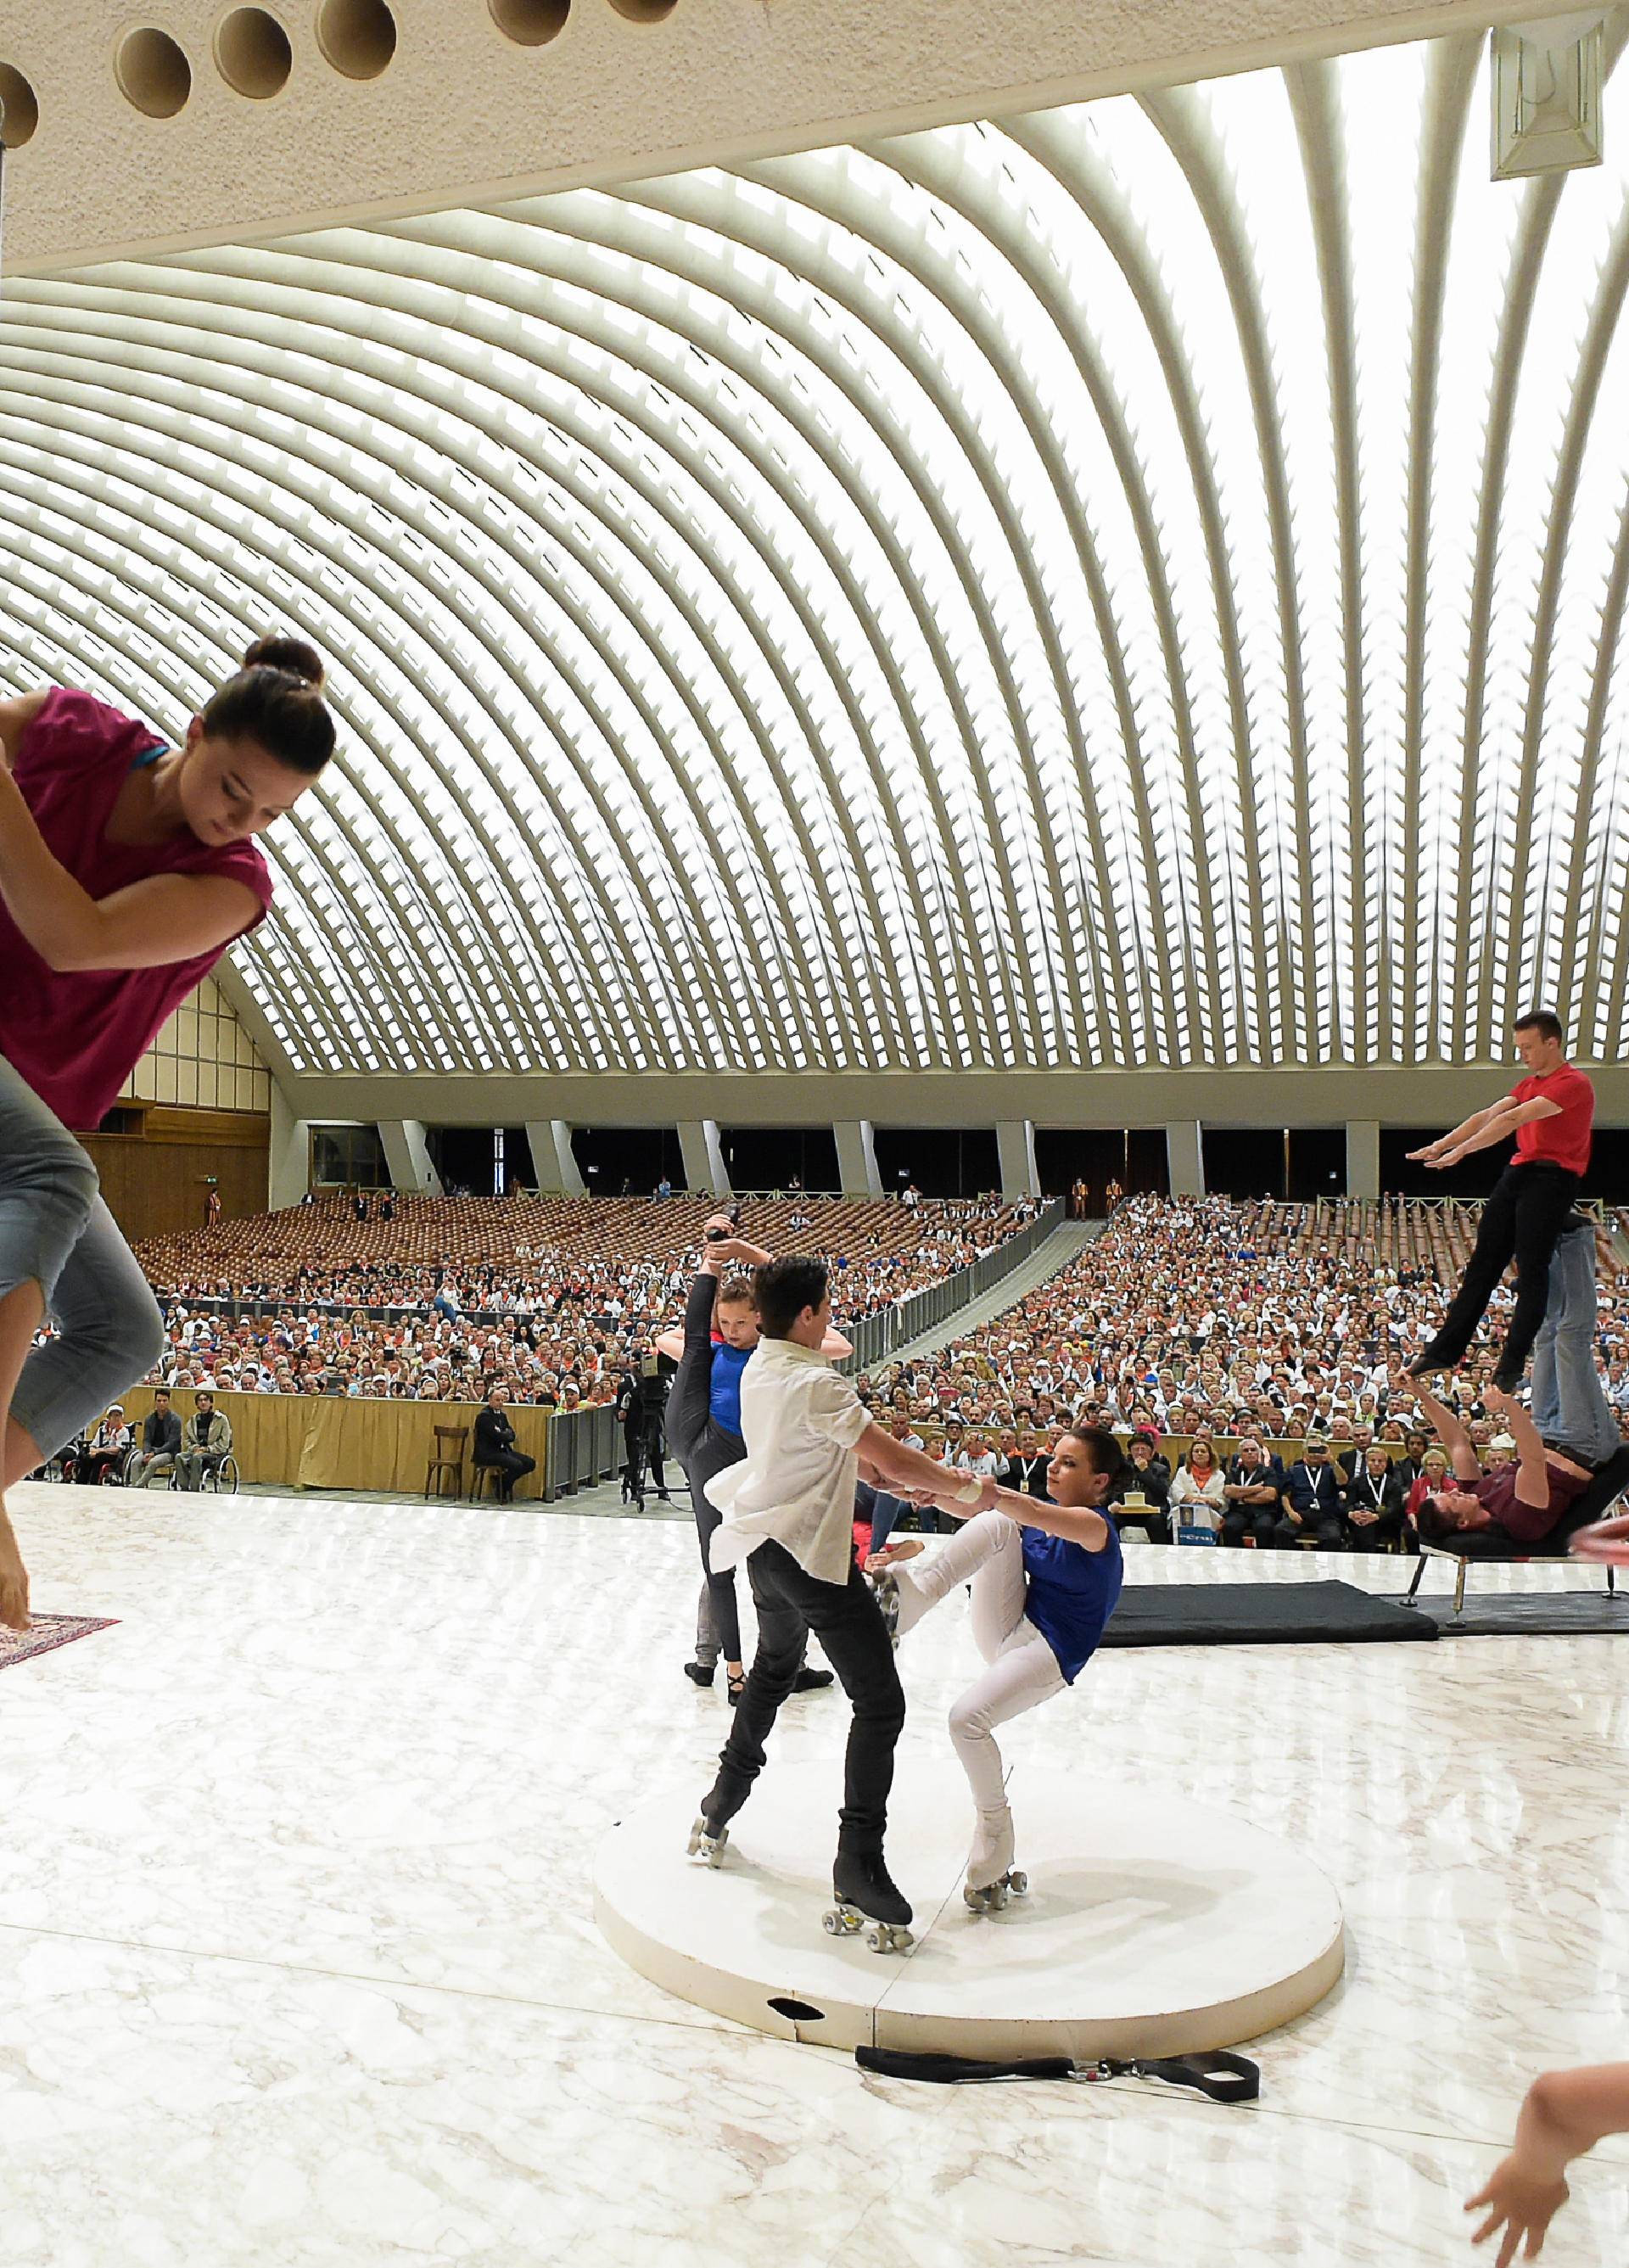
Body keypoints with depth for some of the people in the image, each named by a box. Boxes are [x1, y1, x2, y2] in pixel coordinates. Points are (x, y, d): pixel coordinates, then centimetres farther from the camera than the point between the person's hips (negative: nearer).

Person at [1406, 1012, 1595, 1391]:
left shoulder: (1573, 1084, -11)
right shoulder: (1528, 1084, 20)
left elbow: (1512, 1120, -19)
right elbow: (1487, 1116, 12)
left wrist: (1459, 1152, -25)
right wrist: (1441, 1145, -1)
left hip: (1552, 1178, -8)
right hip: (1519, 1172, 8)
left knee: (1531, 1271, -6)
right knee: (1483, 1262, 6)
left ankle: (1512, 1366, -1)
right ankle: (1445, 1350, 10)